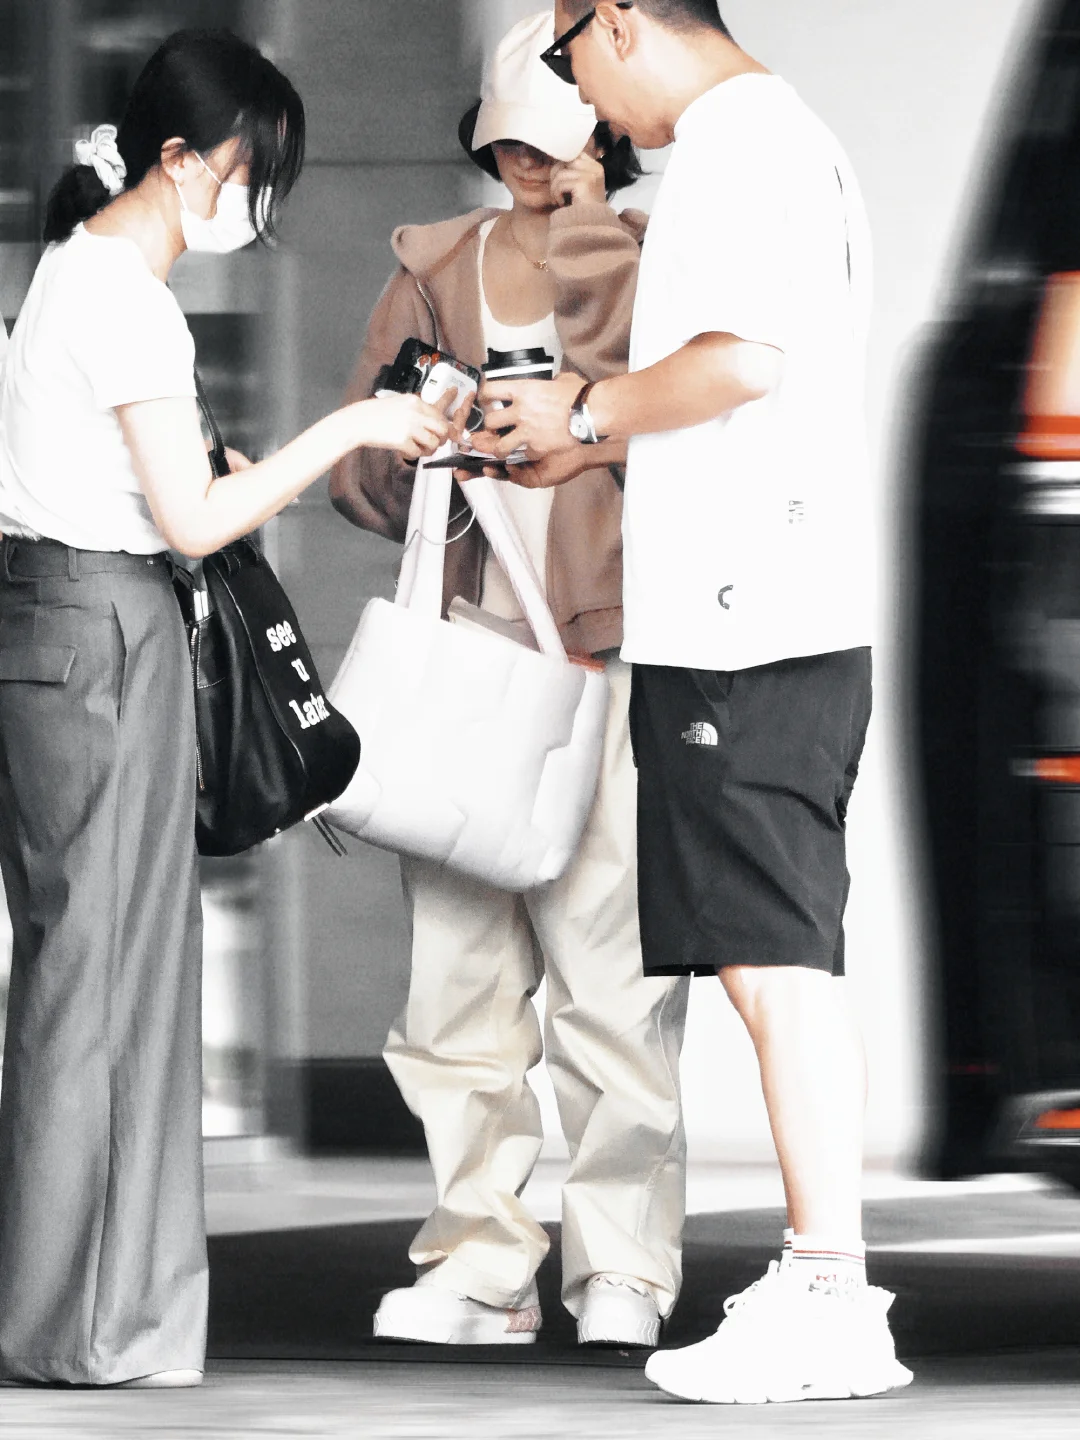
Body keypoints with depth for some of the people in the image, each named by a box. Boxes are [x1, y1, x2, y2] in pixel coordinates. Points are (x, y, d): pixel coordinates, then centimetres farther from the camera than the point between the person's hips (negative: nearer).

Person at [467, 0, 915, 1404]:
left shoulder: (739, 141, -10)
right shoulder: (776, 137, 23)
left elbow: (743, 360, -21)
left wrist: (587, 409, -6)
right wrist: (585, 450, 25)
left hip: (741, 624, -11)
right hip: (776, 617, 11)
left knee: (776, 962, -11)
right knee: (784, 965, 10)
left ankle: (831, 1303, -12)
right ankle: (820, 1281, 12)